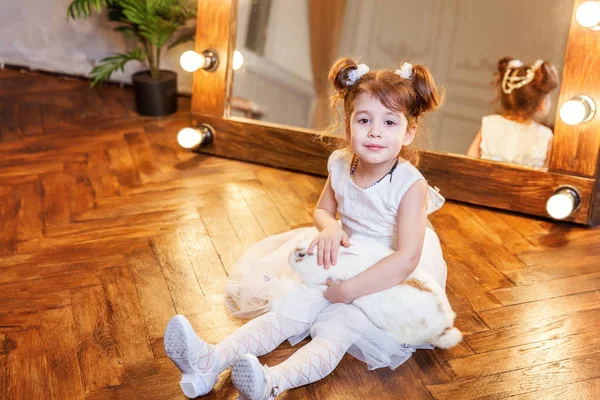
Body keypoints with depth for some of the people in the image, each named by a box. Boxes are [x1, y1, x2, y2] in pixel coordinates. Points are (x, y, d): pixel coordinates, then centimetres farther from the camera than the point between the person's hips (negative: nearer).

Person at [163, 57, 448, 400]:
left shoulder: (410, 184, -25)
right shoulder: (341, 166, -7)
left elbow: (407, 259, -29)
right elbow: (323, 210, 12)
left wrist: (347, 291, -29)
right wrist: (329, 228, -15)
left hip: (386, 283, -5)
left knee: (333, 327, -30)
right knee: (287, 306, -14)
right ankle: (212, 362, -24)